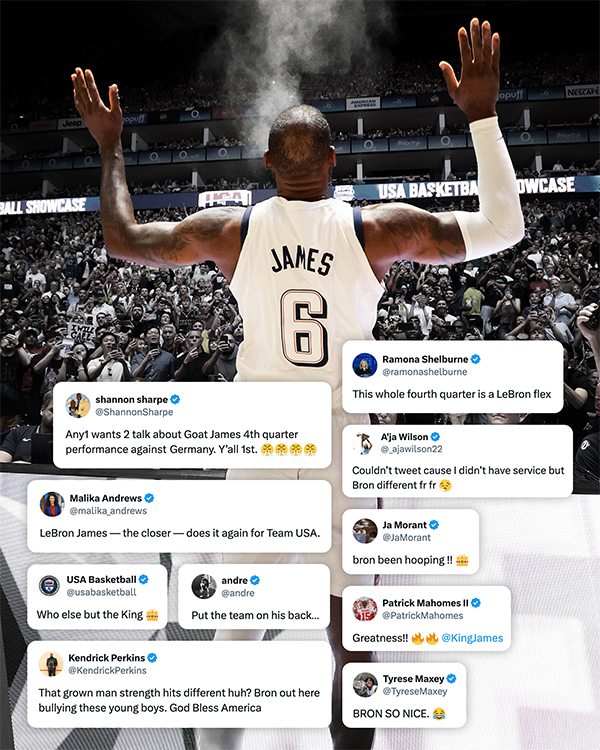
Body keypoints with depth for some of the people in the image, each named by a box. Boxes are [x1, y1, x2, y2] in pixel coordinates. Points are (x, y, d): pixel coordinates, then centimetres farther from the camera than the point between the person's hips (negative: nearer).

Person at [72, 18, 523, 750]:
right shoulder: (378, 228, -7)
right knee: (348, 622, 12)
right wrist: (482, 115, 5)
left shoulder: (230, 228, -3)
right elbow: (503, 227, 1)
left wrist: (109, 148, 20)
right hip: (342, 441, -1)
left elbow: (120, 239, 9)